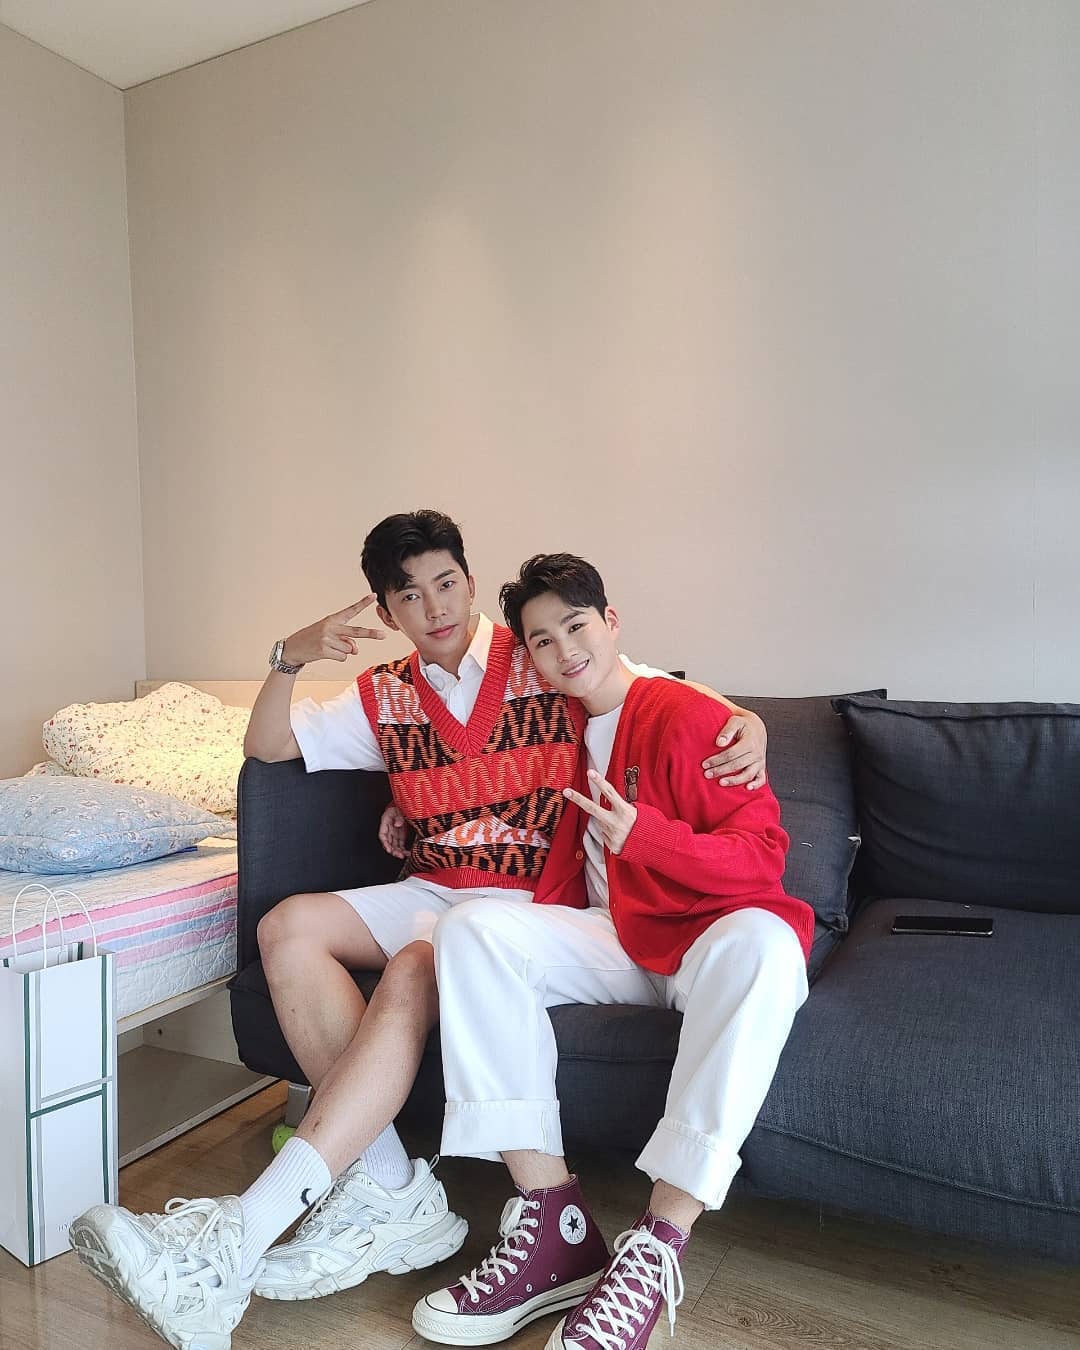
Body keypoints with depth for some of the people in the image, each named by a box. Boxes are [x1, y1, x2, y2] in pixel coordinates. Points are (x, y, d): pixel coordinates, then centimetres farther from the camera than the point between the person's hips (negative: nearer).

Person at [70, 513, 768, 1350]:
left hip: (537, 901, -5)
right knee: (289, 926, -17)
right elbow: (267, 746, 15)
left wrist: (749, 725, -22)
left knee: (416, 969, -33)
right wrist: (291, 657, -3)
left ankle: (232, 1248, -33)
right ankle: (388, 1191, -20)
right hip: (434, 893, 6)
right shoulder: (385, 699, 13)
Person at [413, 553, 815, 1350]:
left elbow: (762, 856, -13)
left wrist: (645, 835, -28)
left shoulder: (684, 716, -8)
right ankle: (557, 1231, -21)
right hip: (616, 941, 5)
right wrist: (529, 945, 2)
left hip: (708, 938, -5)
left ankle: (655, 1254, -32)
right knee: (471, 928, -19)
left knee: (762, 942, -39)